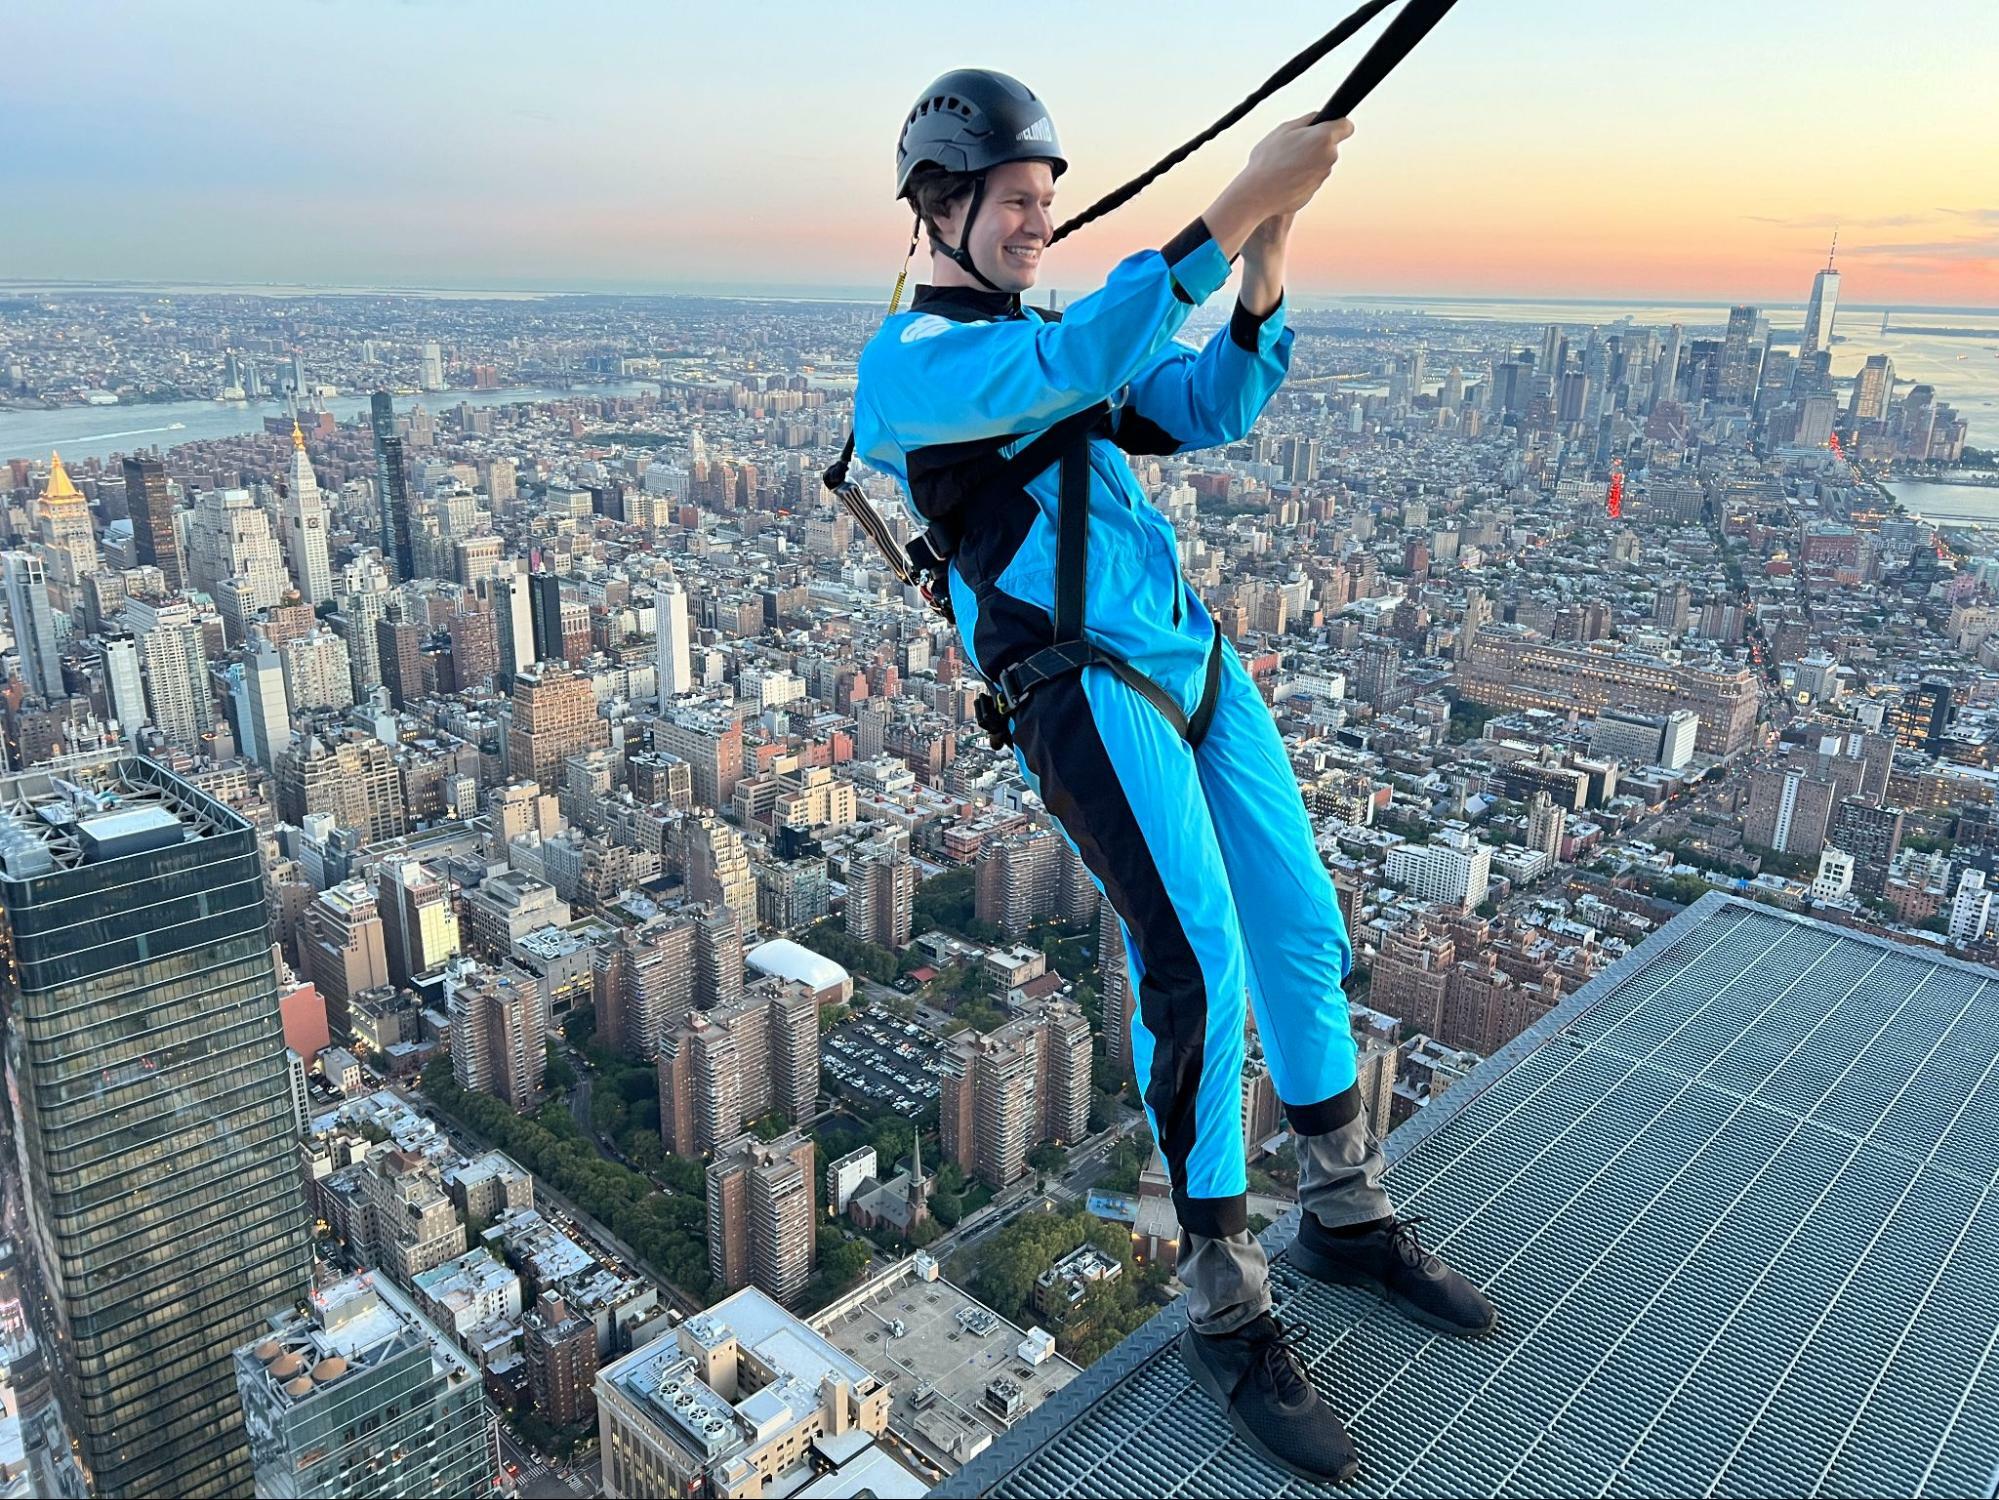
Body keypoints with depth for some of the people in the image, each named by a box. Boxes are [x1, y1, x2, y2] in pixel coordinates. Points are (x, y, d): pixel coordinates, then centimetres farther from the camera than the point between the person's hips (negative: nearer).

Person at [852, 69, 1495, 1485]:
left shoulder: (1058, 334, 21)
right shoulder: (907, 360, -4)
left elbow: (1208, 411, 9)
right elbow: (1079, 365, -24)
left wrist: (1264, 266, -6)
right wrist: (1242, 202, -25)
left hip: (1194, 655, 8)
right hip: (1082, 690, -8)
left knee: (1303, 927, 9)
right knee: (1199, 972, -14)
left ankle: (1348, 1215, 28)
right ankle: (1228, 1313, 4)